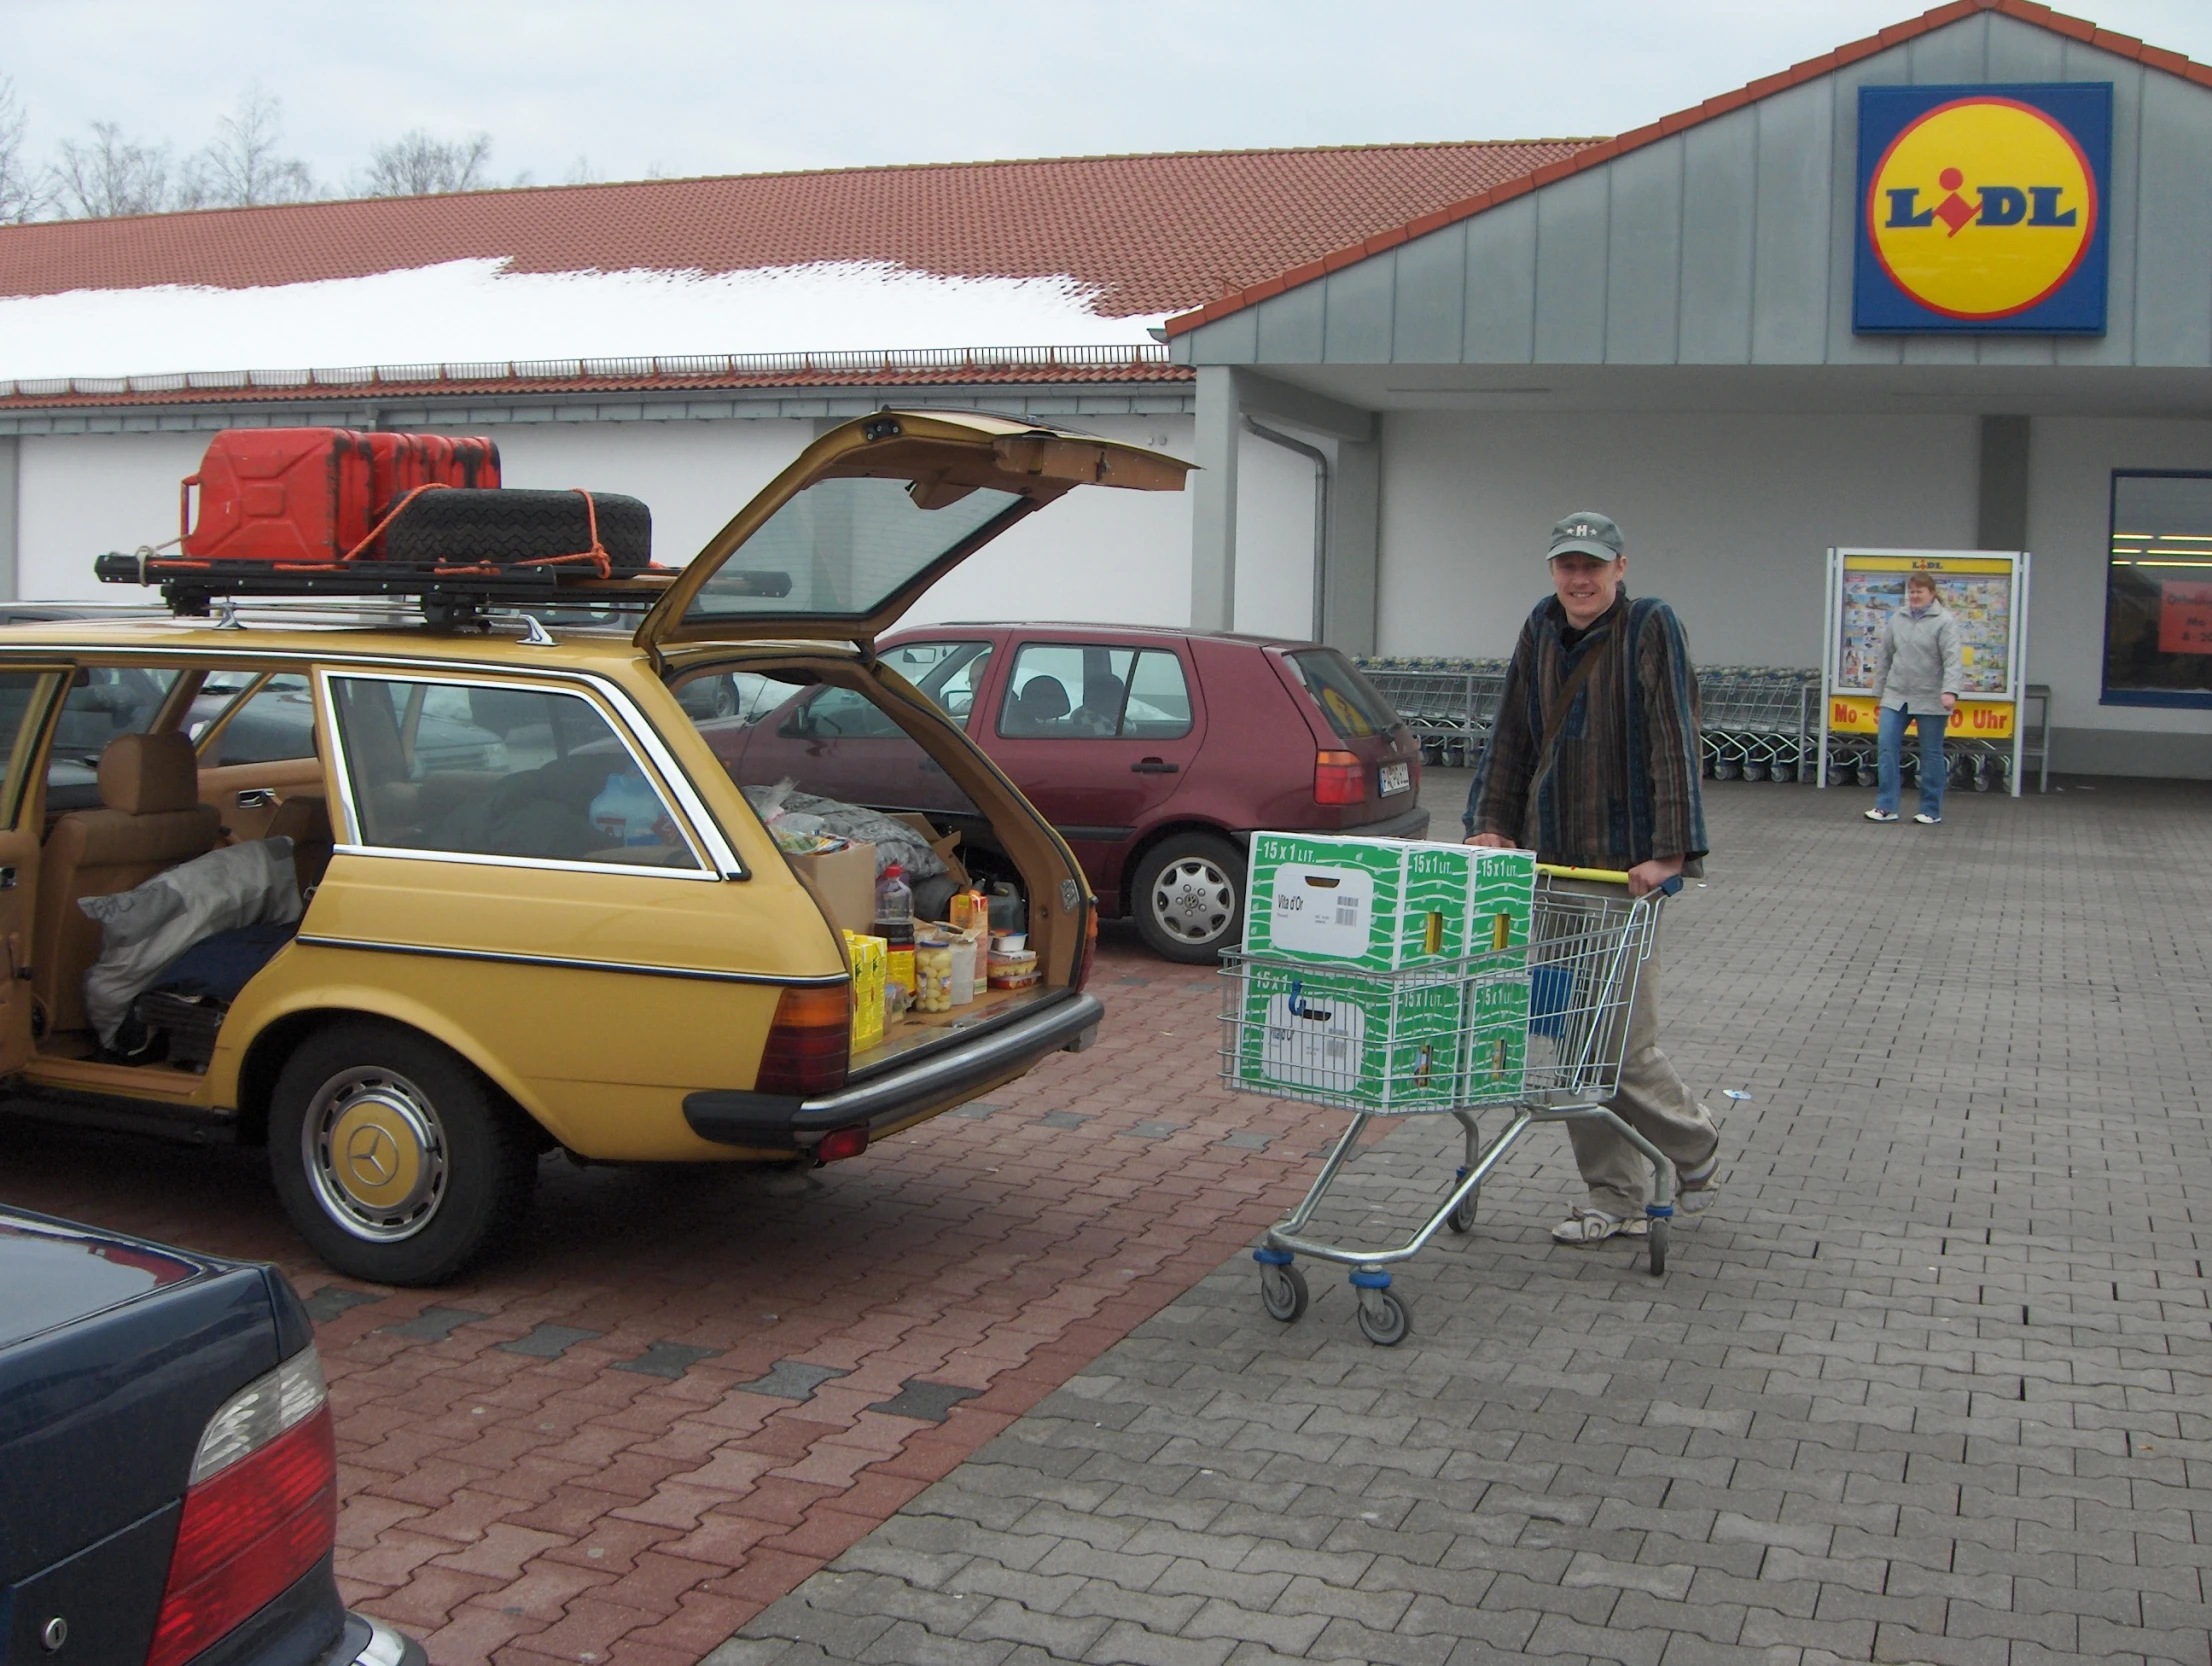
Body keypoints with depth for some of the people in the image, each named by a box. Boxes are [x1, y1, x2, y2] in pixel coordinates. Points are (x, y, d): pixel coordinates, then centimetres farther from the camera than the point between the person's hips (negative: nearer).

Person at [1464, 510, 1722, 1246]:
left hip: (1623, 870, -6)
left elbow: (1673, 743, -15)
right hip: (1552, 863, 6)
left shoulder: (1651, 628, -8)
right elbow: (1511, 737, 15)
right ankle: (1615, 1199, 17)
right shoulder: (1541, 632, 9)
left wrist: (1670, 852, -22)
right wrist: (1491, 823, 4)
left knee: (1624, 1043, -3)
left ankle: (1696, 1147, 25)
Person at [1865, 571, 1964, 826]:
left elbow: (1953, 659, -16)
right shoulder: (1897, 619, 8)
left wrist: (1950, 691, -28)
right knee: (1886, 746, -5)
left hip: (1930, 699, -4)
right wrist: (1879, 690, 15)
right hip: (1896, 696, 4)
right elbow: (1884, 656, 14)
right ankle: (1886, 806, 0)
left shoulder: (1944, 621, -7)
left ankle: (1931, 811, 14)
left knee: (1931, 754, 5)